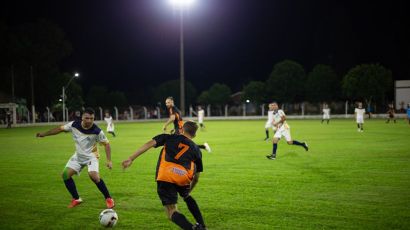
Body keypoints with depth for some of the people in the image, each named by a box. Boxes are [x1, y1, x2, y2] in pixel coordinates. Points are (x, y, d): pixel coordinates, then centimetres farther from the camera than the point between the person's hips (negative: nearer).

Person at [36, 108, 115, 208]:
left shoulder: (97, 131, -24)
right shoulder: (74, 125, -17)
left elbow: (106, 144, -13)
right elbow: (60, 129, -1)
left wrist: (109, 160, -19)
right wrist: (44, 134, -2)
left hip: (91, 156, -5)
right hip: (78, 156, 5)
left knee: (94, 176, -28)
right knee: (65, 174, -4)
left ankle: (108, 199, -10)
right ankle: (76, 199, 13)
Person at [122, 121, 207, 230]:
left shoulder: (169, 137, 24)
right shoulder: (196, 149, 26)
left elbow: (150, 144, 8)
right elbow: (196, 177, 29)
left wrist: (130, 159, 4)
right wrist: (188, 191, 46)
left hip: (165, 177, -2)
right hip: (184, 178, 2)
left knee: (172, 212, 3)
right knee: (187, 197, 35)